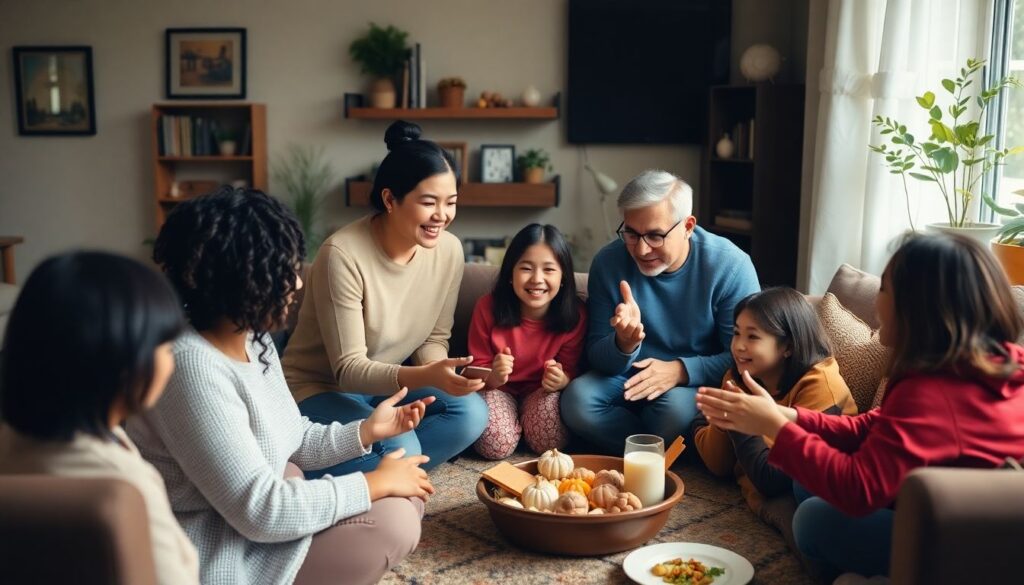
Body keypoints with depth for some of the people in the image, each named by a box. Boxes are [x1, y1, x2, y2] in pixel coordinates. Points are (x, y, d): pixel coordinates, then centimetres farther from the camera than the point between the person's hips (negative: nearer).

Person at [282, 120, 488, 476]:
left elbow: (434, 338, 2)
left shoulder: (449, 250, -10)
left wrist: (439, 371, -22)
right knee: (400, 450, -30)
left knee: (471, 412, -19)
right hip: (321, 390, -6)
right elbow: (349, 370, -26)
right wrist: (426, 377, -42)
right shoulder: (343, 254, -27)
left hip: (389, 383, 6)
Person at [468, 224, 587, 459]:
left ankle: (526, 417, 6)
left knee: (550, 442, -27)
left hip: (541, 391, 1)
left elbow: (569, 371, -6)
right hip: (499, 388, -1)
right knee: (496, 445, -27)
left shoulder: (575, 316, -17)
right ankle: (514, 417, 7)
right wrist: (493, 377, -34)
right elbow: (478, 370, -9)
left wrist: (561, 380, -31)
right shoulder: (487, 308, -18)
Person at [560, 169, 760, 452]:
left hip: (699, 382, -2)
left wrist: (681, 370, -29)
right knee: (577, 399, -26)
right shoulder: (608, 262, -9)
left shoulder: (730, 266, -15)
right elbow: (598, 356, -6)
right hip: (628, 376, 3)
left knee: (676, 407, -36)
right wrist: (624, 344, -31)